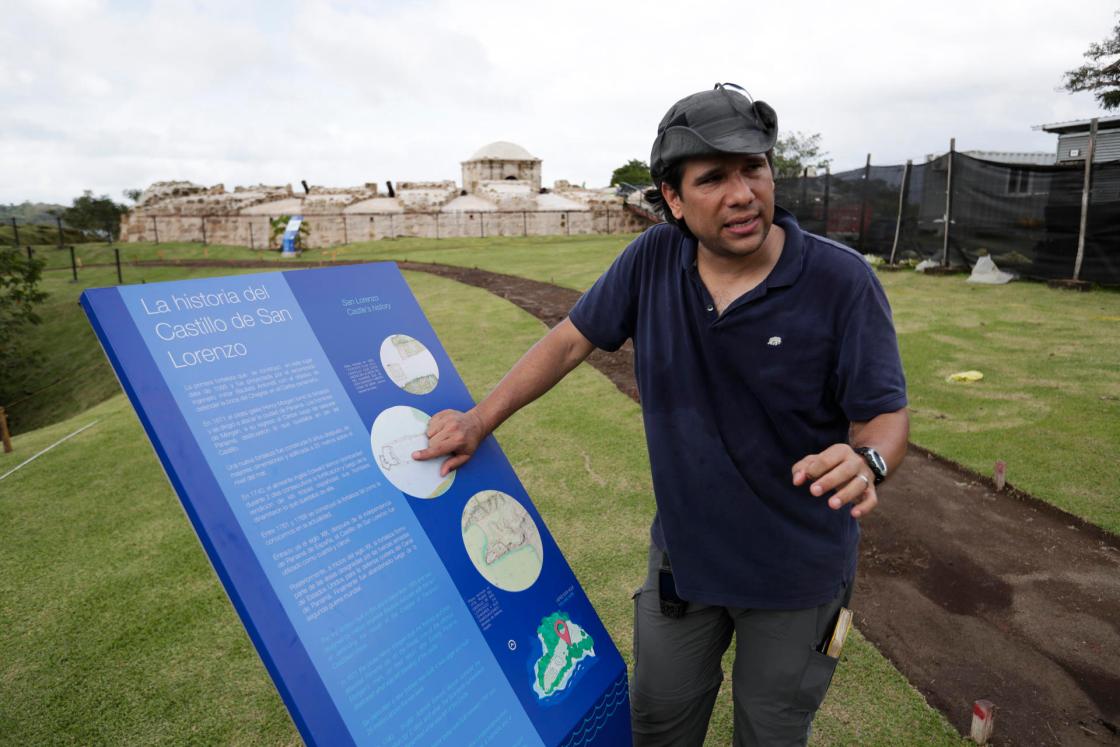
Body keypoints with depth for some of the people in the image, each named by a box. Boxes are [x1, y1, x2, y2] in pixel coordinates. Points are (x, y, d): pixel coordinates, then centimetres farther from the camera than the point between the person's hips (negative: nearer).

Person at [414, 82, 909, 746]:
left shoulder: (841, 280, -20)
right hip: (683, 550, 3)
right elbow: (571, 340, -2)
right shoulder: (652, 261, -12)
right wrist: (481, 420, -5)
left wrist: (866, 463, -40)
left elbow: (885, 414, -16)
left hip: (797, 570, -2)